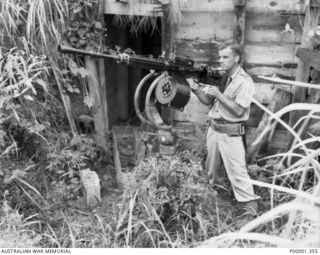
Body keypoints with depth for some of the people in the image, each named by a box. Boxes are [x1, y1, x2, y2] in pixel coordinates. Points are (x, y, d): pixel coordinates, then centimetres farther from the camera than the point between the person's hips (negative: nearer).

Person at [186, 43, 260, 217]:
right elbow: (208, 101, 9)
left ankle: (251, 208, 3)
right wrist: (196, 89, -8)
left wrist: (218, 93, -21)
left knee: (237, 172, -6)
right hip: (213, 129, 7)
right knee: (211, 169, 19)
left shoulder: (245, 81, -12)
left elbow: (238, 110, -20)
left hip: (230, 134, -7)